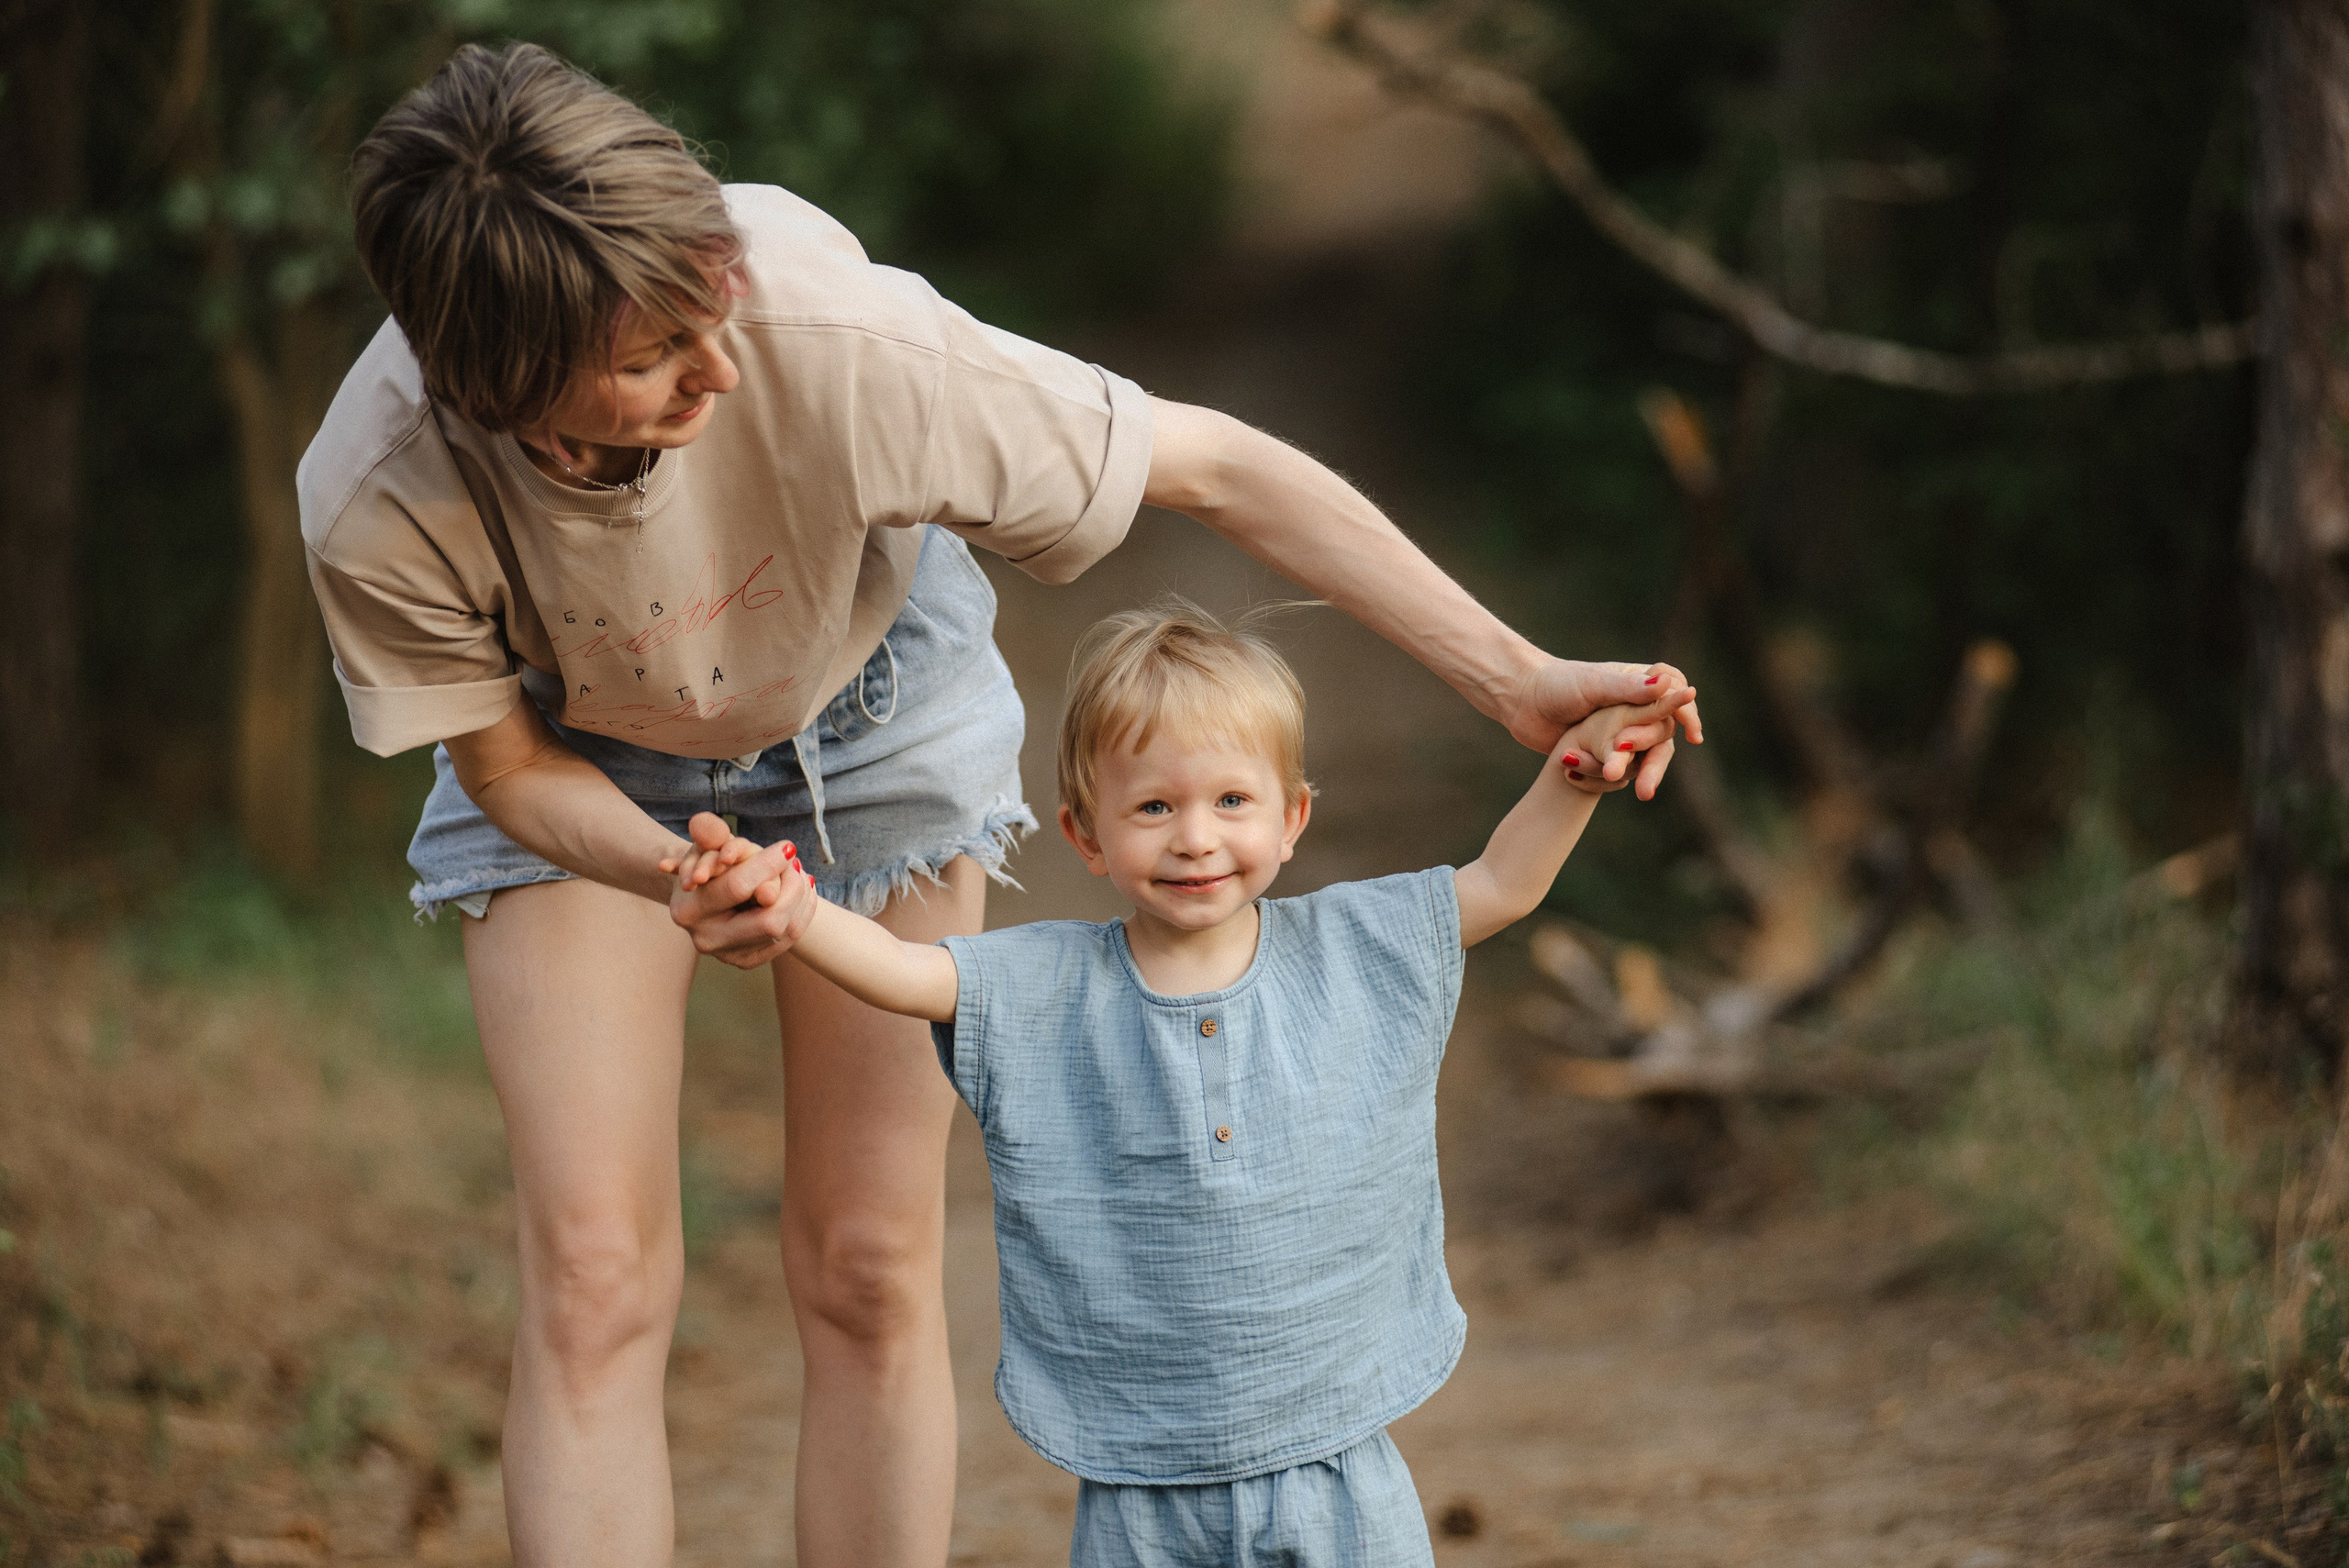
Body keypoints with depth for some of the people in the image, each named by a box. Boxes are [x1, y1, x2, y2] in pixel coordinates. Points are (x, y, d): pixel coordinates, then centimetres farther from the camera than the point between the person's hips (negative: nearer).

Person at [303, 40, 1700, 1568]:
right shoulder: (380, 507, -36)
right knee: (594, 1278, -10)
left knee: (872, 1274, -1)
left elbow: (1217, 467, -30)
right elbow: (508, 765, -16)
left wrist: (1520, 679, -30)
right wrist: (679, 885, -38)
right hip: (583, 764, 0)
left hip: (863, 707, 0)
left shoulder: (835, 334, -41)